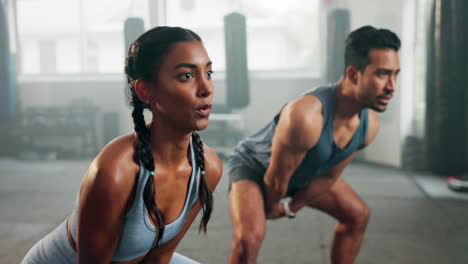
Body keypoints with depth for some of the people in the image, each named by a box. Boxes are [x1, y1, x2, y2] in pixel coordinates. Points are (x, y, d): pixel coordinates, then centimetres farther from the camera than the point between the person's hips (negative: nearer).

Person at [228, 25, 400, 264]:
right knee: (250, 236, -30)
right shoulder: (305, 116, -43)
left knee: (357, 215, 12)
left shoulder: (369, 123, -19)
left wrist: (292, 205, 5)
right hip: (253, 165, -7)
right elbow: (276, 179, -26)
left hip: (304, 173, 8)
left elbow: (330, 175, -3)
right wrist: (271, 208, -7)